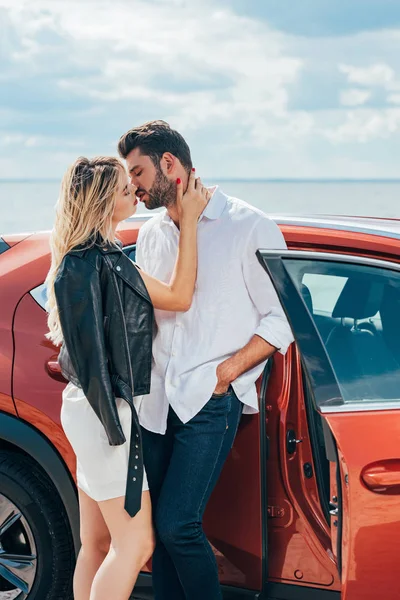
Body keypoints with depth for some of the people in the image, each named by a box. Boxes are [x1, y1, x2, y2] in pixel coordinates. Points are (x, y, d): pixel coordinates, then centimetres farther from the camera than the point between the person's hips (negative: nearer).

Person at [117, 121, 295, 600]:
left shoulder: (249, 228, -5)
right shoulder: (150, 235, 14)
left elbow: (281, 318, -4)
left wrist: (226, 371, -11)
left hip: (210, 402, -6)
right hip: (155, 397, 6)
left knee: (177, 524, -11)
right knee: (155, 524, 8)